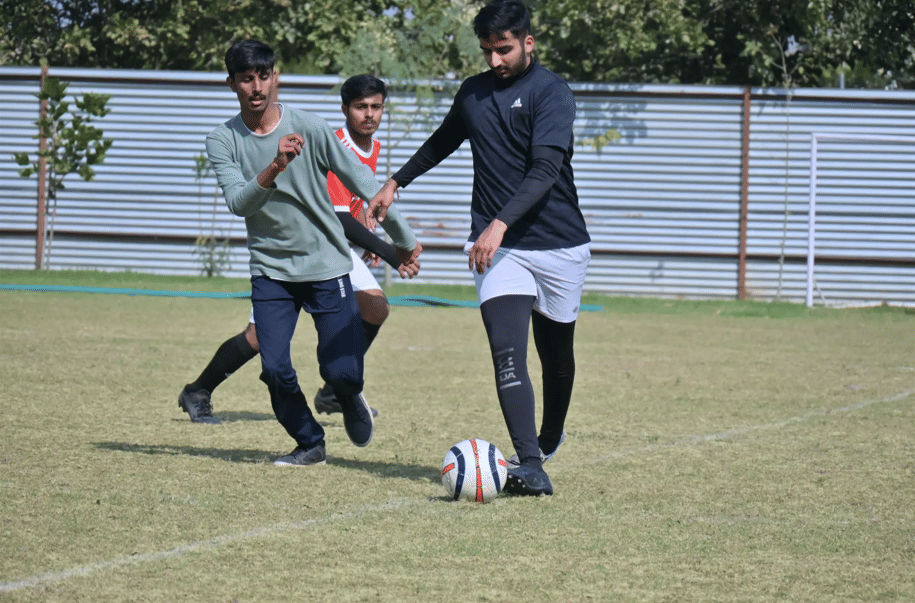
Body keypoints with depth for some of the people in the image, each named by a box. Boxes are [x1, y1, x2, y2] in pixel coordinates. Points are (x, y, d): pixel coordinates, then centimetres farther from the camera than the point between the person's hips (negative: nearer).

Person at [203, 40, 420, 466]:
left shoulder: (310, 128, -10)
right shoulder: (223, 141, -5)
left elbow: (362, 183, -1)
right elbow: (238, 202, -20)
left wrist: (403, 239, 6)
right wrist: (276, 167, -38)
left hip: (327, 265, -1)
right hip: (270, 269, 1)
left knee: (341, 371, -9)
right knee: (274, 370, -12)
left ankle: (351, 401, 29)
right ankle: (309, 443, 15)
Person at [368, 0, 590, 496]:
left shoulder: (551, 93, -9)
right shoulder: (473, 92, 10)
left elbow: (544, 171, -20)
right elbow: (442, 142, 31)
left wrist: (500, 223, -32)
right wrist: (395, 183, 36)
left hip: (559, 245, -2)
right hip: (497, 248, 2)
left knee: (556, 353, 13)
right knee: (507, 353, -17)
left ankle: (548, 440, 41)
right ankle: (529, 467, -25)